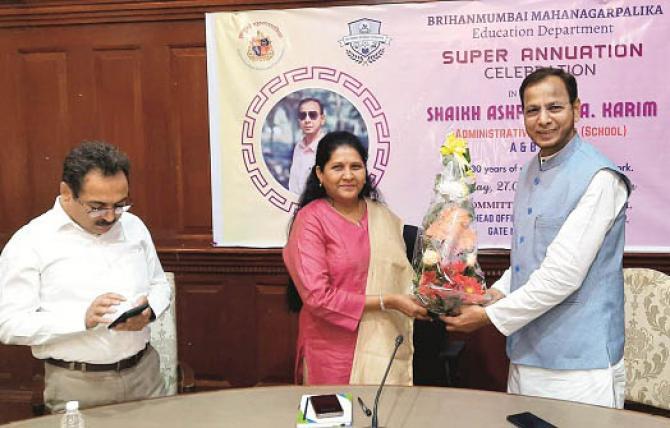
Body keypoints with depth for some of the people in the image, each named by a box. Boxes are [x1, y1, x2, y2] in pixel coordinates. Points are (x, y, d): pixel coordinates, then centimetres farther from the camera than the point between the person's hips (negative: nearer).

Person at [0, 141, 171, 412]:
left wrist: (148, 310, -11)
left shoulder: (133, 226, 4)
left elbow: (159, 285, 12)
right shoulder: (30, 242, -10)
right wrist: (83, 318, -24)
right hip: (76, 385, -4)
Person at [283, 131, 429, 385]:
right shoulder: (311, 219, -10)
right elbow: (317, 297, -16)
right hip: (334, 349, -4)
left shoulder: (383, 216, 6)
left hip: (386, 344, 4)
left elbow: (401, 276, 15)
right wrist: (387, 302, -16)